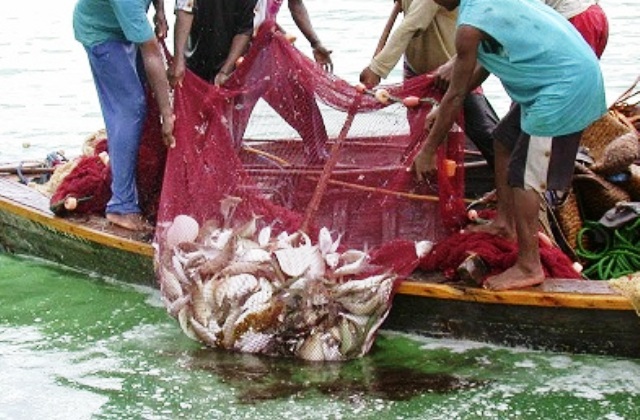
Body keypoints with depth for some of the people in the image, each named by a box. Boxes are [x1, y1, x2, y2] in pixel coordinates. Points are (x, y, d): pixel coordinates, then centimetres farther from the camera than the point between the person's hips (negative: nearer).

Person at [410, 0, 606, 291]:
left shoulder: (471, 25, -17)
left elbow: (456, 95, -10)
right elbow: (483, 66, 22)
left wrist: (428, 151, 1)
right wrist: (445, 111, 25)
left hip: (565, 89, -10)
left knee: (523, 176, -6)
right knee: (505, 140, 24)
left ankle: (529, 267, 0)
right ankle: (504, 223, 34)